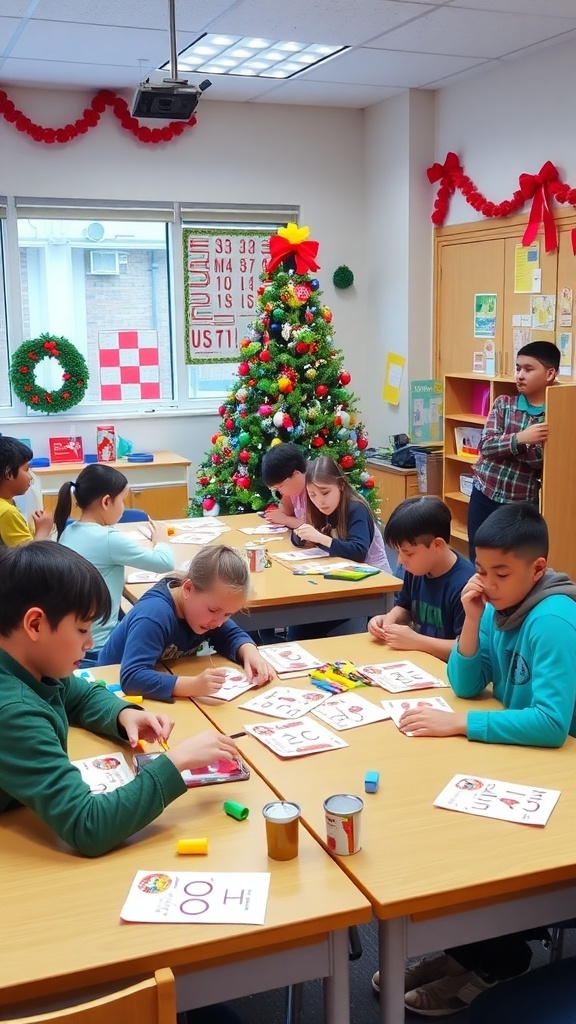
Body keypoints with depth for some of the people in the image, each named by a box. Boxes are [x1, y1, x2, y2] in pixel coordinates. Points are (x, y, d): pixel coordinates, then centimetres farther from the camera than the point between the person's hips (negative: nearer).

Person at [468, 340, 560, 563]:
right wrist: (520, 438, -28)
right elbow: (485, 445, -11)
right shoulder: (504, 403, 1)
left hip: (522, 503, -2)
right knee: (478, 561, 9)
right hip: (485, 496, 2)